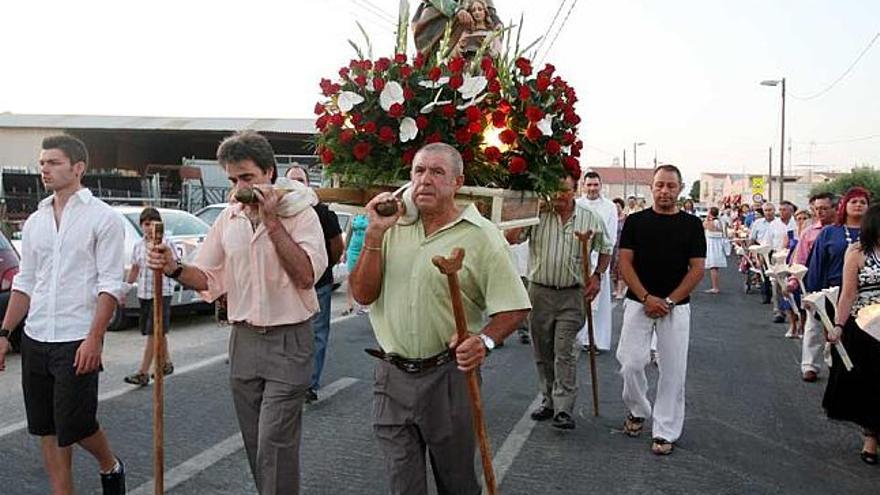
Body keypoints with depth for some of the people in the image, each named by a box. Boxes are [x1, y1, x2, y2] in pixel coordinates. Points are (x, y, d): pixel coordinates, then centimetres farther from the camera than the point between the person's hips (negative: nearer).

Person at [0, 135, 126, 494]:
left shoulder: (102, 217, -6)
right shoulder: (35, 221, 12)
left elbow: (110, 285, -12)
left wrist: (94, 339, -19)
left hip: (77, 342, -6)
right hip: (35, 340, 6)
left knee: (76, 425, -4)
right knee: (47, 428, 10)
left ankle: (110, 466, 25)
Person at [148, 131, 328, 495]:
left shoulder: (300, 214, -8)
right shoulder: (228, 219, 7)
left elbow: (307, 275, -20)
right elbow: (210, 279, 12)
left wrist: (271, 221, -20)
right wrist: (175, 270, -8)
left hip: (288, 342, -5)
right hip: (243, 341, 6)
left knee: (274, 447, -8)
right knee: (255, 445, 14)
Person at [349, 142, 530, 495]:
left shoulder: (481, 235, -7)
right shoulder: (394, 226, 6)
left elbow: (514, 307, -9)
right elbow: (363, 294, 0)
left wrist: (484, 340, -27)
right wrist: (374, 234, -9)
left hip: (449, 376, -3)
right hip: (391, 376, 3)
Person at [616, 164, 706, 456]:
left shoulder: (691, 224, 3)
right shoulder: (636, 221, 4)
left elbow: (697, 269, 0)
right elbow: (624, 263, 0)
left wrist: (669, 301, -9)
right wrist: (647, 297, -11)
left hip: (676, 307, 0)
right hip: (639, 303, 0)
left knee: (673, 371, 1)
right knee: (631, 363, -4)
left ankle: (665, 432, 13)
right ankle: (637, 410, 23)